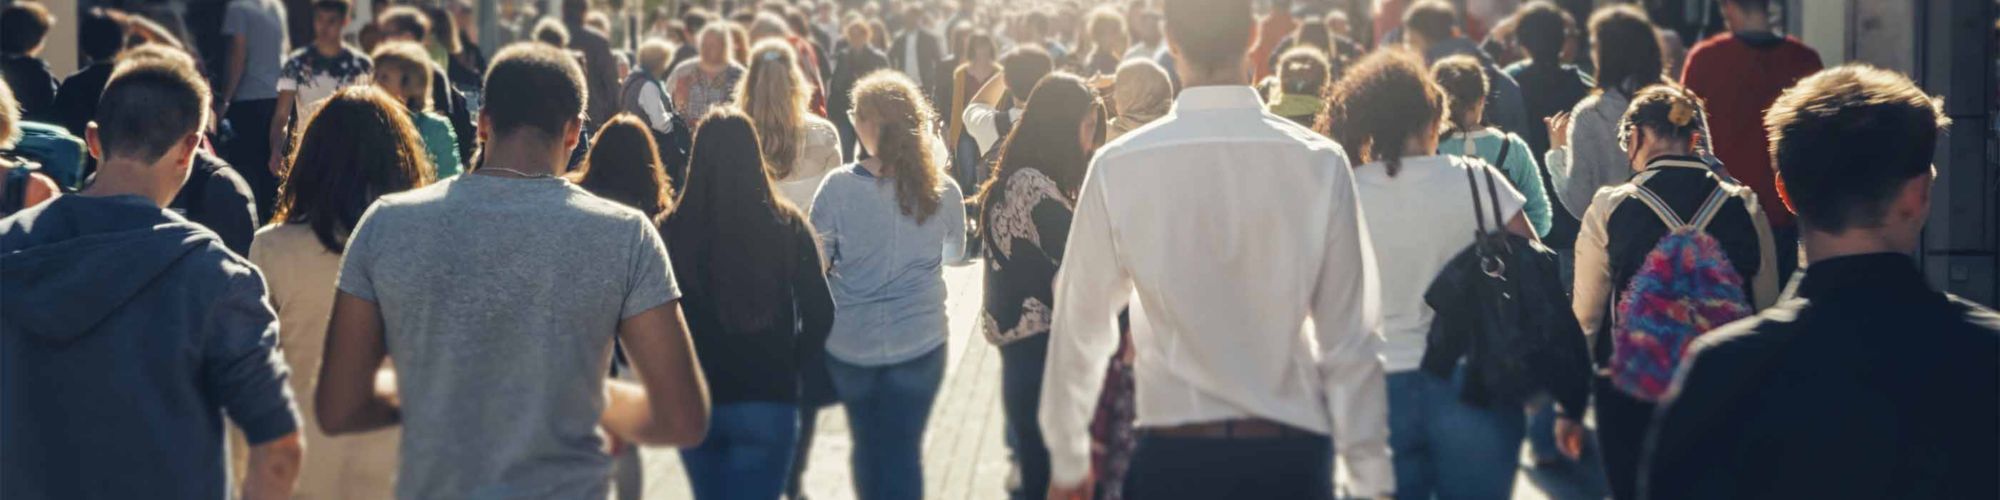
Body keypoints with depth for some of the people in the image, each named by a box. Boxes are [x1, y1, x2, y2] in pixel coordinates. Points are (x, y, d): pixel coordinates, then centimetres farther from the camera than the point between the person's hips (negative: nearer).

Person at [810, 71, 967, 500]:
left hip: (851, 343, 0)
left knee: (867, 445, 19)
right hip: (920, 341, 0)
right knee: (904, 451, 6)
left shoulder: (838, 187, -15)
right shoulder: (943, 191, -9)